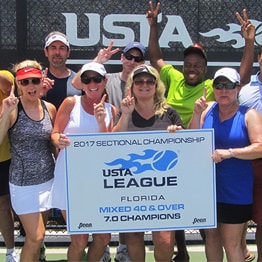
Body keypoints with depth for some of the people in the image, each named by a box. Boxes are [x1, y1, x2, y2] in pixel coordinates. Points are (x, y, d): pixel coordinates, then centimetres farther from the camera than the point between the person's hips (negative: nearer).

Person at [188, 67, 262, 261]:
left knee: (231, 243, 3)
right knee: (211, 235, 16)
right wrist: (197, 114, -9)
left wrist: (229, 153, -24)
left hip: (235, 193, -4)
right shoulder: (208, 109, 3)